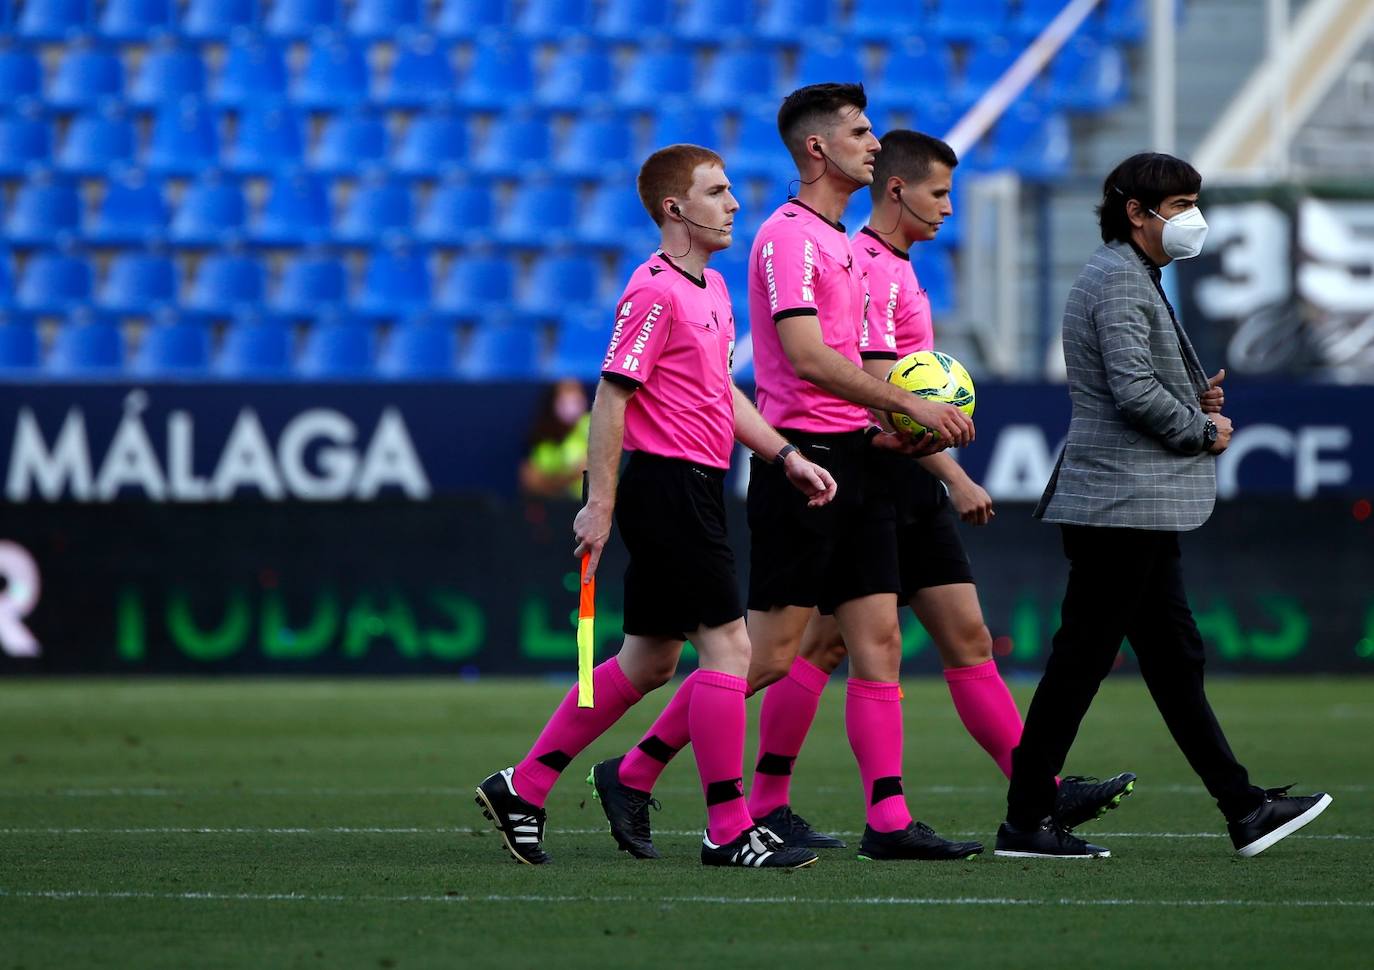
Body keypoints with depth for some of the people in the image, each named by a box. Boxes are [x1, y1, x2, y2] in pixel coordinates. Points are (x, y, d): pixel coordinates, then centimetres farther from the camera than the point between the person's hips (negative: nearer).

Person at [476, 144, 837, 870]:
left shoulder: (712, 289, 15)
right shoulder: (655, 291, -14)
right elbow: (611, 396, -16)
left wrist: (785, 456, 18)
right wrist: (600, 504, -19)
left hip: (694, 488, 10)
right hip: (666, 481, -10)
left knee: (649, 661, 13)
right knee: (728, 646, -10)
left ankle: (522, 788, 19)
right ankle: (728, 830, -8)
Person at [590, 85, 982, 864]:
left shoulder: (841, 242, 19)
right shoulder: (788, 236, -11)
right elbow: (806, 357, -21)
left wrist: (886, 430, 11)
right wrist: (909, 403, -20)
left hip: (851, 456, 9)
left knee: (879, 639, 2)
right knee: (771, 653, -7)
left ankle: (889, 821, 0)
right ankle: (635, 776, 3)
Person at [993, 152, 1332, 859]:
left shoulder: (1135, 279, 21)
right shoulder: (1120, 281, -12)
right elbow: (1133, 391, -22)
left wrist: (1196, 396, 9)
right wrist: (1203, 431, -8)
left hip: (1142, 508, 11)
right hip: (1119, 502, -11)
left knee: (1174, 659, 10)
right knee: (1081, 659, -7)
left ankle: (1244, 811, 11)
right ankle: (1025, 821, -4)